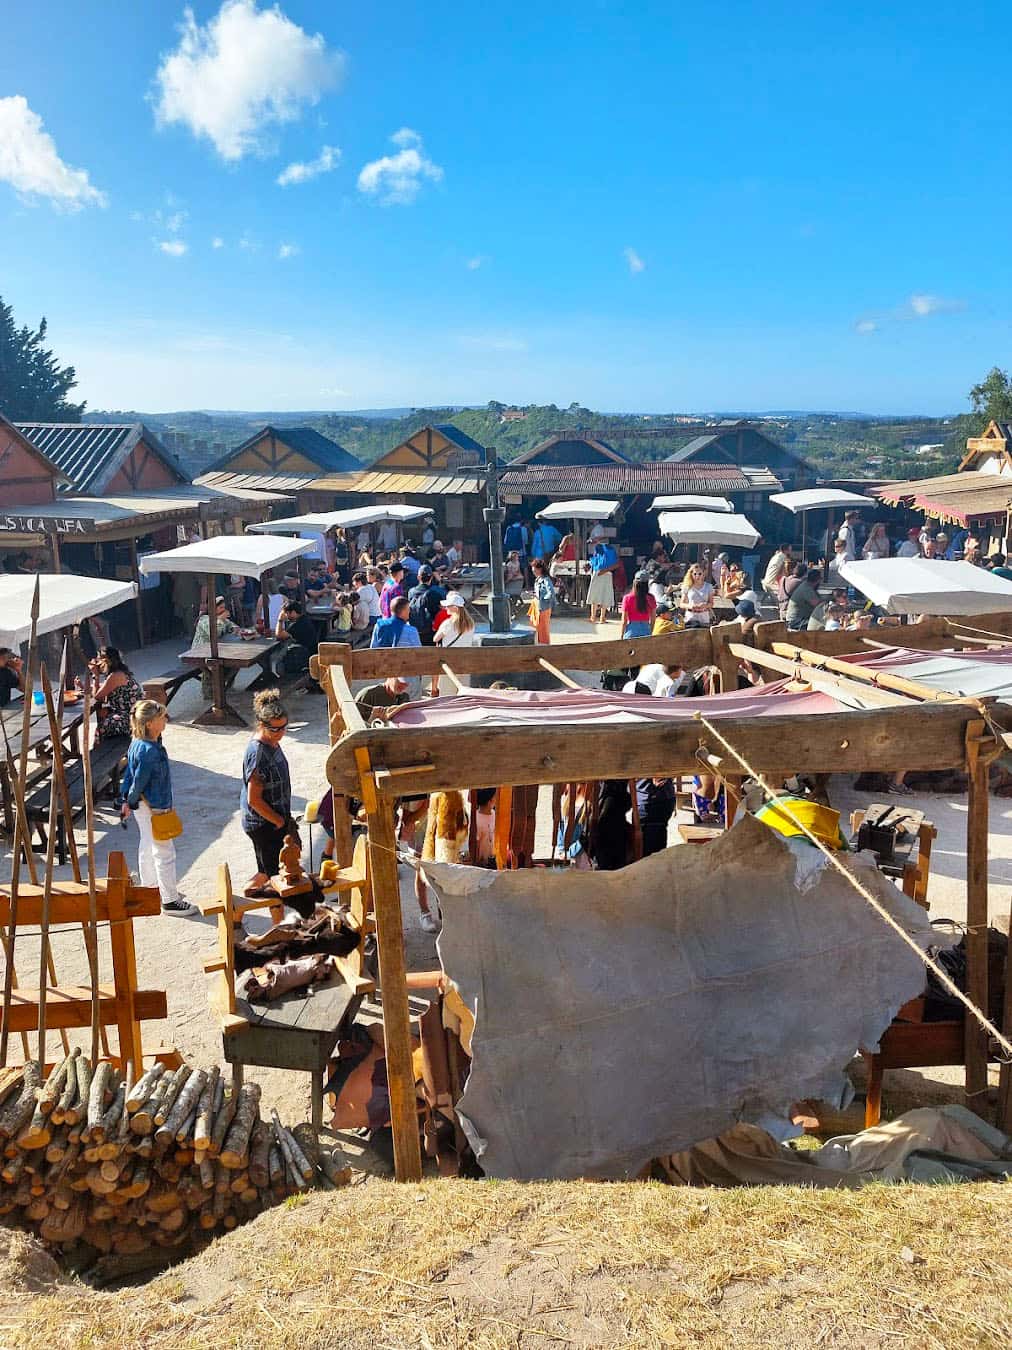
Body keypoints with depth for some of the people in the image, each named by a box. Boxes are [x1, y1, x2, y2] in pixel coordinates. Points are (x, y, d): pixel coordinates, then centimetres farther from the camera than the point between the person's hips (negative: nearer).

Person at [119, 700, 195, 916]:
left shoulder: (138, 743, 1)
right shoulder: (149, 751, -29)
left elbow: (129, 773, 9)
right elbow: (139, 781, -22)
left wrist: (126, 800, 13)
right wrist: (131, 801, -5)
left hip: (144, 806, 10)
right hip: (153, 808, -10)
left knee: (148, 846, 23)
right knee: (164, 852, 0)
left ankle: (150, 887, 41)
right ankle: (170, 901, 8)